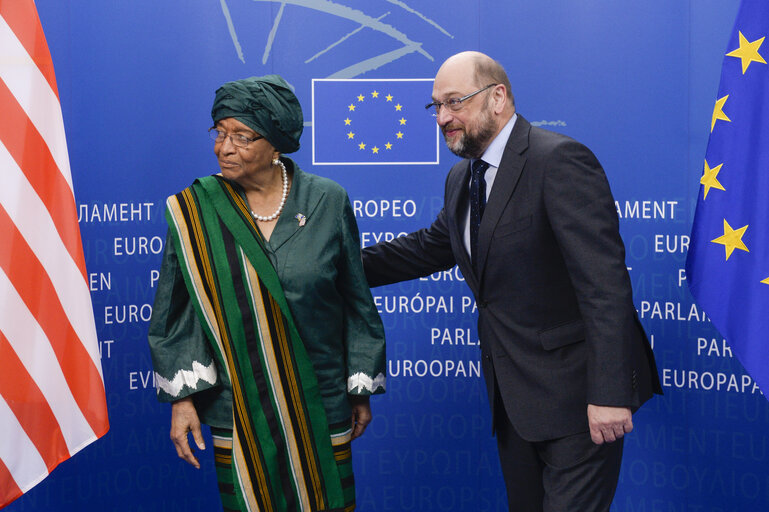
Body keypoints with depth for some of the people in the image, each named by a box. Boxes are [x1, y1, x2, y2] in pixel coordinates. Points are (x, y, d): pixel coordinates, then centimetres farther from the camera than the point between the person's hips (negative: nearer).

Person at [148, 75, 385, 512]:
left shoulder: (328, 202, -3)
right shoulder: (192, 211, -3)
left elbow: (357, 302, 3)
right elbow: (175, 312, 2)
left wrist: (362, 391, 6)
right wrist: (182, 397, -3)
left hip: (320, 406, 0)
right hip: (235, 412, 0)